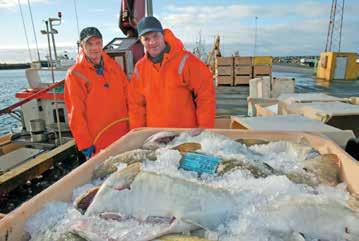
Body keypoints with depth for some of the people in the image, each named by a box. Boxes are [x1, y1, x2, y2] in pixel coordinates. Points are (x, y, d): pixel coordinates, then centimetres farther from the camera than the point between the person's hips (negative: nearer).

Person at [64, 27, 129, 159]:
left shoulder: (113, 65, 6)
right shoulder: (74, 74, -8)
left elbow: (127, 96, 9)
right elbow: (75, 114, -9)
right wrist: (85, 144, -10)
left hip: (123, 136, 5)